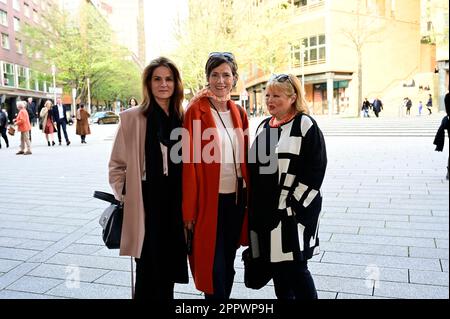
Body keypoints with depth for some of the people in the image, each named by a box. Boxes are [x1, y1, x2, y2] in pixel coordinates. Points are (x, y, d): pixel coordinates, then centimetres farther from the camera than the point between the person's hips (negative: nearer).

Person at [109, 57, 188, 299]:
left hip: (176, 204, 4)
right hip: (146, 204, -3)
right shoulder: (132, 118, -5)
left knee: (169, 265, 15)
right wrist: (125, 195, -5)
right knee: (149, 270, 5)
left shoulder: (183, 119, 5)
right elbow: (117, 165, 2)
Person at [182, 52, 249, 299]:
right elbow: (189, 161, -11)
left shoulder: (239, 113, 8)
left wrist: (249, 197, 10)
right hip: (209, 200, -5)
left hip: (236, 198, 6)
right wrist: (189, 209, -13)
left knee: (228, 265, 17)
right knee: (213, 267, 1)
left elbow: (244, 158, 13)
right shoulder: (196, 110, -9)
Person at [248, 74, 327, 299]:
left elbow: (315, 169, -12)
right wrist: (255, 203, 11)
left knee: (294, 267, -2)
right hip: (266, 209, 6)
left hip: (294, 210, -6)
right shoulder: (264, 127, 12)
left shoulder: (306, 125, -7)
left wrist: (294, 204, -16)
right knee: (275, 265, 14)